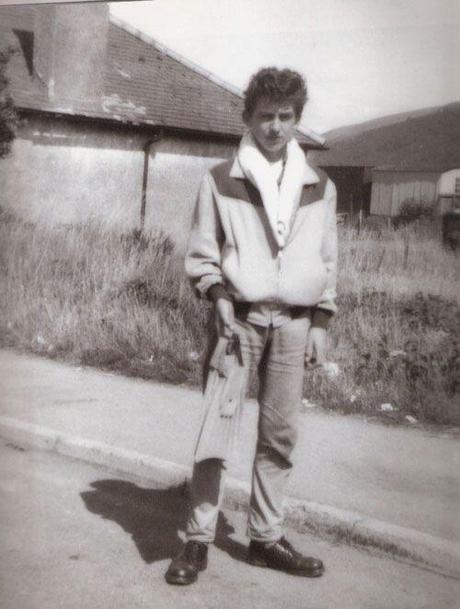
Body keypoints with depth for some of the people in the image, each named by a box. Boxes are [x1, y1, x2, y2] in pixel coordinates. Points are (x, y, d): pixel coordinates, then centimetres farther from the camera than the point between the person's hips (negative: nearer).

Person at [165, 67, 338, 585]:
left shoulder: (319, 187, 10)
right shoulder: (220, 181, 2)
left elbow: (327, 260, 12)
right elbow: (200, 253, 4)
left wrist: (320, 323, 6)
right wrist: (219, 296, -12)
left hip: (294, 322, 3)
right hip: (238, 316, -2)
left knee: (279, 435, 6)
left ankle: (265, 537, 19)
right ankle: (198, 539, 5)